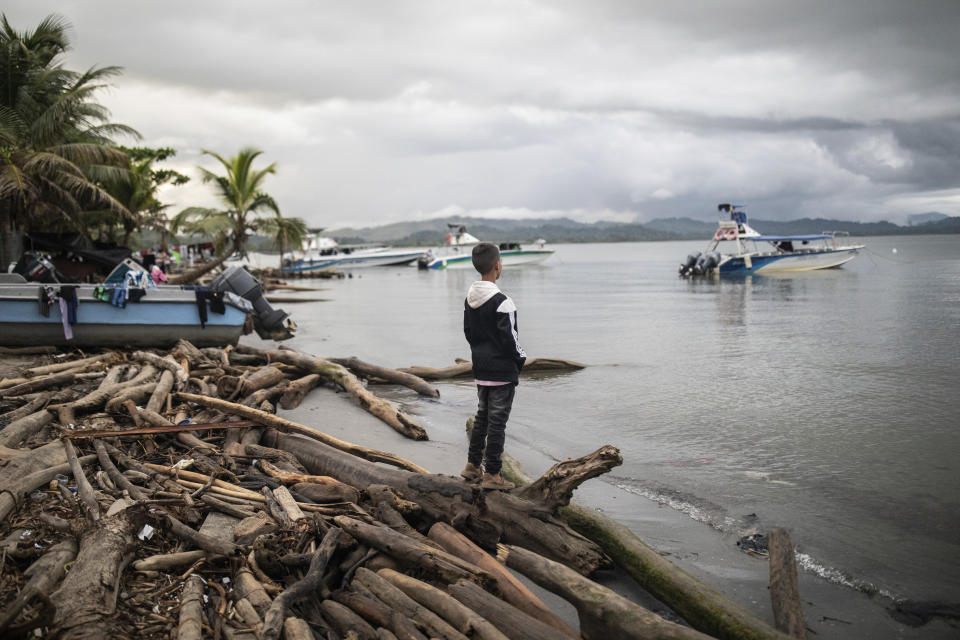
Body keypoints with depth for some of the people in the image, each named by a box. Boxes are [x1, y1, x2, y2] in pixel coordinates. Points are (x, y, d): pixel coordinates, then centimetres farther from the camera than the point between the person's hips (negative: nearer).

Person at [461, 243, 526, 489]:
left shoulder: (469, 299, 6)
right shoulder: (501, 302, -20)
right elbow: (509, 337, -18)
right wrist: (521, 358, -1)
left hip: (480, 368, 8)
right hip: (502, 370, -8)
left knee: (482, 416, 20)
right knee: (497, 421, 0)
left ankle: (472, 466, 27)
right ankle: (491, 474, 6)